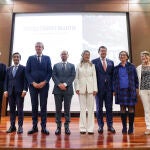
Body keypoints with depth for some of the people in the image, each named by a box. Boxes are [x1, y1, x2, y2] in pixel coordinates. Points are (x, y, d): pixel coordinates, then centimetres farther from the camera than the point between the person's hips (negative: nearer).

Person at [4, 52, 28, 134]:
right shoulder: (9, 69, 18)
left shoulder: (23, 68, 5)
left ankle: (20, 126, 5)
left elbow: (25, 80, -3)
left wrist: (24, 90, -13)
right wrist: (5, 90, 2)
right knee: (12, 109, 6)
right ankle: (12, 126, 14)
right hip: (10, 92, 4)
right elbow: (6, 80, 13)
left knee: (20, 109, -1)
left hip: (19, 92, -4)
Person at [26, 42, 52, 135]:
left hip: (44, 85, -1)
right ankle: (34, 126, 13)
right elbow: (27, 72, 3)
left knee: (43, 106, 2)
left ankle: (43, 127, 8)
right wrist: (33, 83, -10)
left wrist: (44, 82, -11)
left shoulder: (47, 58, 8)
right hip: (33, 85, 1)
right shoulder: (30, 58, 9)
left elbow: (50, 72, 2)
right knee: (34, 106, 5)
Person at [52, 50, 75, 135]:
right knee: (58, 109, 3)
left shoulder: (72, 66, 13)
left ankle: (67, 127, 12)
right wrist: (59, 84, -12)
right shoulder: (56, 65, 15)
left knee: (67, 109, 3)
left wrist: (65, 84, -13)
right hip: (58, 90, 1)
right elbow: (54, 76, 3)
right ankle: (58, 127, 12)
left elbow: (73, 76, 0)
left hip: (68, 89, 0)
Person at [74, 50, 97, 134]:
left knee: (91, 108, 1)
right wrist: (77, 88, -4)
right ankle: (82, 128, 10)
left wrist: (95, 89, -2)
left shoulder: (92, 65, 10)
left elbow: (94, 77, 6)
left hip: (90, 88, 1)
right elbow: (76, 78, 7)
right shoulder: (79, 66, 8)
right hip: (82, 89, 0)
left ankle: (90, 128, 8)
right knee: (82, 108, 3)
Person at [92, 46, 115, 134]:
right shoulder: (94, 62, 2)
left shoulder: (111, 62, 12)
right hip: (99, 88, -2)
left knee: (109, 107, 7)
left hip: (109, 88, 2)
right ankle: (100, 126, 17)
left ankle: (110, 125, 19)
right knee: (99, 108, 6)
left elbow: (113, 75, 10)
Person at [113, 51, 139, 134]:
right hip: (120, 90, 2)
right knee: (122, 109, 6)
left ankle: (131, 127, 13)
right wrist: (114, 90, 6)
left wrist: (137, 88, -2)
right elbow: (114, 80, 10)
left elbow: (136, 78, 6)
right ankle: (124, 127, 16)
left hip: (130, 90, -1)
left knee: (131, 109, 2)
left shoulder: (132, 66, 6)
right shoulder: (116, 68, 9)